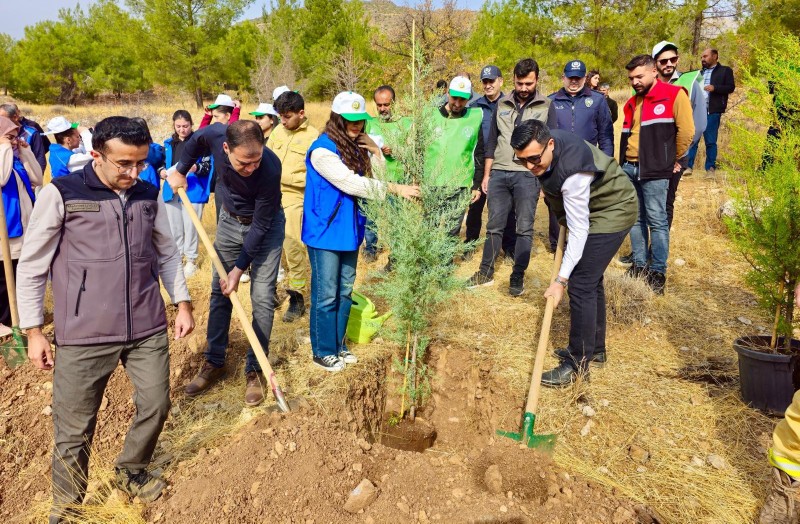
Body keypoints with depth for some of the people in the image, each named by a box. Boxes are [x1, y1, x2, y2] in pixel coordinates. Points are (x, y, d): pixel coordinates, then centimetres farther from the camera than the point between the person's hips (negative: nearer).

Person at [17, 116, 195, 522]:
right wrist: (33, 331, -2)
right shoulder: (60, 194, -7)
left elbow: (167, 253, 16)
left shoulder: (149, 196, 5)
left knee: (156, 404, 11)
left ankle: (131, 472, 39)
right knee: (74, 427, 6)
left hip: (148, 329, 4)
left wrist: (183, 303, 11)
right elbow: (31, 266, -2)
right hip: (84, 336, -4)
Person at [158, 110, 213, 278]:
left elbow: (208, 167, -7)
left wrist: (197, 168, -27)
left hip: (192, 192, -4)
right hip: (171, 191, 5)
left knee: (190, 227, 2)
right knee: (174, 226, 12)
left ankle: (191, 260, 16)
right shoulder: (168, 144, 10)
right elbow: (162, 163, 17)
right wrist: (161, 172, -4)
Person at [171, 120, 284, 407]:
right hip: (230, 220, 4)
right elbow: (195, 142, 1)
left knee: (262, 298, -7)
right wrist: (180, 171, 7)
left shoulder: (270, 169, -36)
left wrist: (239, 268, -21)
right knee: (219, 292, 10)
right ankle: (214, 362, 23)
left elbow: (261, 225, -26)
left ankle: (254, 369, 7)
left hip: (265, 225, -4)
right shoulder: (215, 135, -27)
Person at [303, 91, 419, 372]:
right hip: (325, 231, -7)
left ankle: (339, 345, 30)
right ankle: (323, 351, 17)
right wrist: (396, 188, -27)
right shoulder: (323, 149, -17)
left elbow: (377, 178, 7)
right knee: (326, 295, 2)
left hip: (349, 230, 7)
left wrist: (376, 152, -8)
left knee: (344, 292, 16)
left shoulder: (356, 147, 7)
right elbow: (352, 183, -25)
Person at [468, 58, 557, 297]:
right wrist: (486, 175, 10)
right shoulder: (502, 104, 11)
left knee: (524, 228, 2)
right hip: (499, 173, 3)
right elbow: (492, 141, 13)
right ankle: (486, 272, 19)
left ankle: (518, 277, 11)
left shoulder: (546, 106, 3)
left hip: (528, 175, -2)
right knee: (494, 225, 9)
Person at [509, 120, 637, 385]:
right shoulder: (541, 146, -13)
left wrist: (561, 279, -31)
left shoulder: (573, 173, -37)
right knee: (590, 278, 16)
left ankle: (578, 363, -5)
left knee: (581, 283, -14)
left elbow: (579, 231, -33)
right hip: (591, 207, 9)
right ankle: (595, 347, 30)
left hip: (614, 211, -9)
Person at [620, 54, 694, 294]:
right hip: (630, 169, 7)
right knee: (636, 219, 12)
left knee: (657, 221, -2)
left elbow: (686, 131, -9)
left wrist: (675, 159, 1)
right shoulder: (632, 102, 16)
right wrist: (623, 163, 14)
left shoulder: (674, 95, -6)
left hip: (655, 171, -7)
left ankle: (658, 272, 6)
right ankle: (639, 265, 22)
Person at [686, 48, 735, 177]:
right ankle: (688, 166, -4)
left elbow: (731, 87, -1)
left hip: (712, 111, -4)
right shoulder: (700, 73, 25)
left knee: (710, 141, 0)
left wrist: (715, 88, -17)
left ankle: (710, 168, 5)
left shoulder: (725, 70, 9)